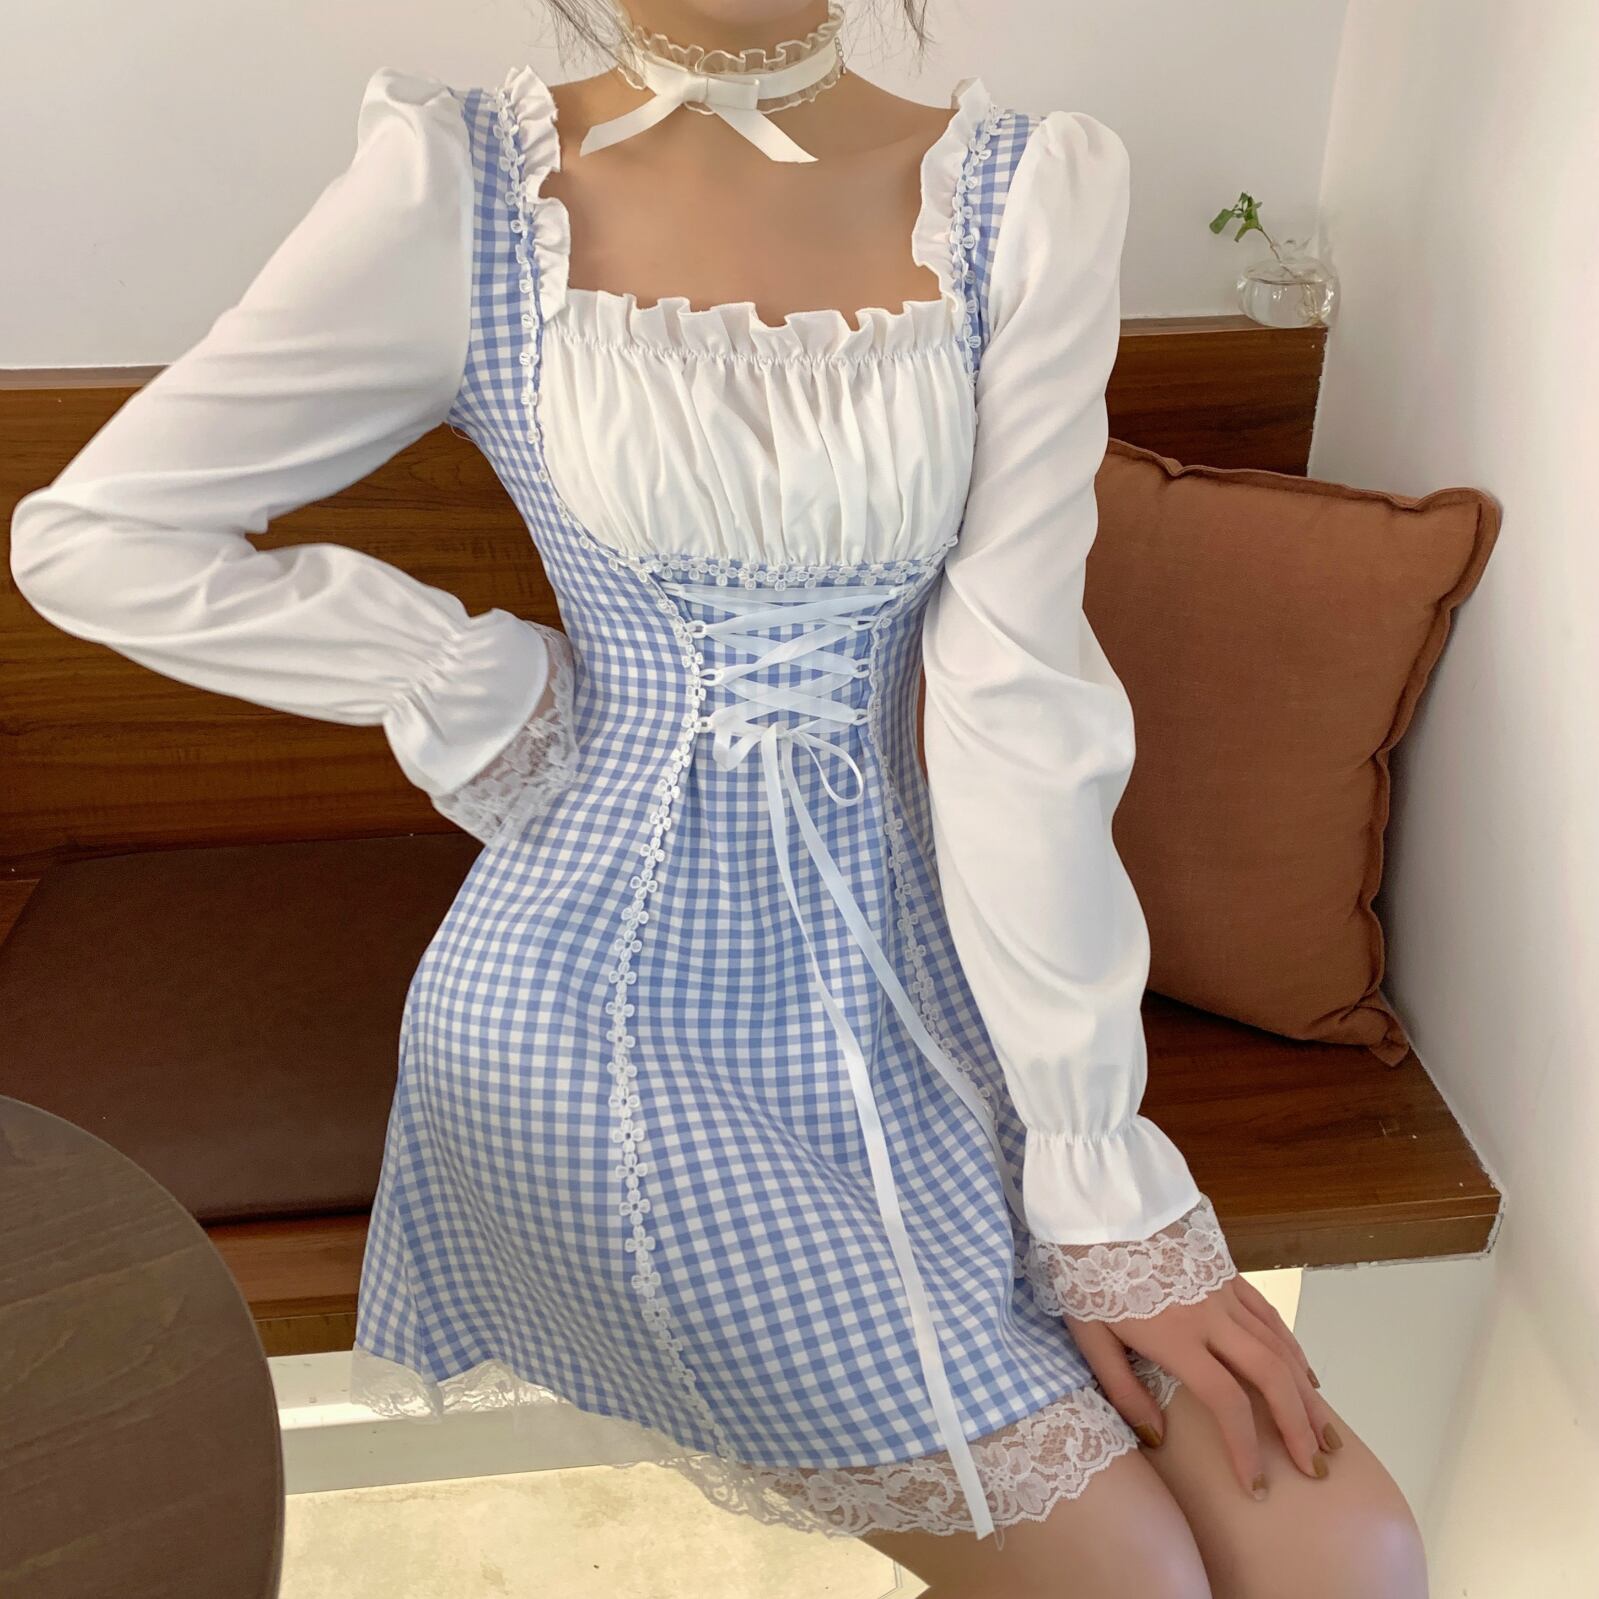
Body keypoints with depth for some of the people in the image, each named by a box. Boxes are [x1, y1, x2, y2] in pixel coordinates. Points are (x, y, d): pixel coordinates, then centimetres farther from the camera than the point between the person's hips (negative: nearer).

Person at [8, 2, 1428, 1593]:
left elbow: (1015, 699, -9)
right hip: (609, 1001, -2)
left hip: (905, 971, 3)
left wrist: (1102, 1179, -10)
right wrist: (481, 689, -7)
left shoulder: (1026, 192, -3)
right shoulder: (459, 191, -7)